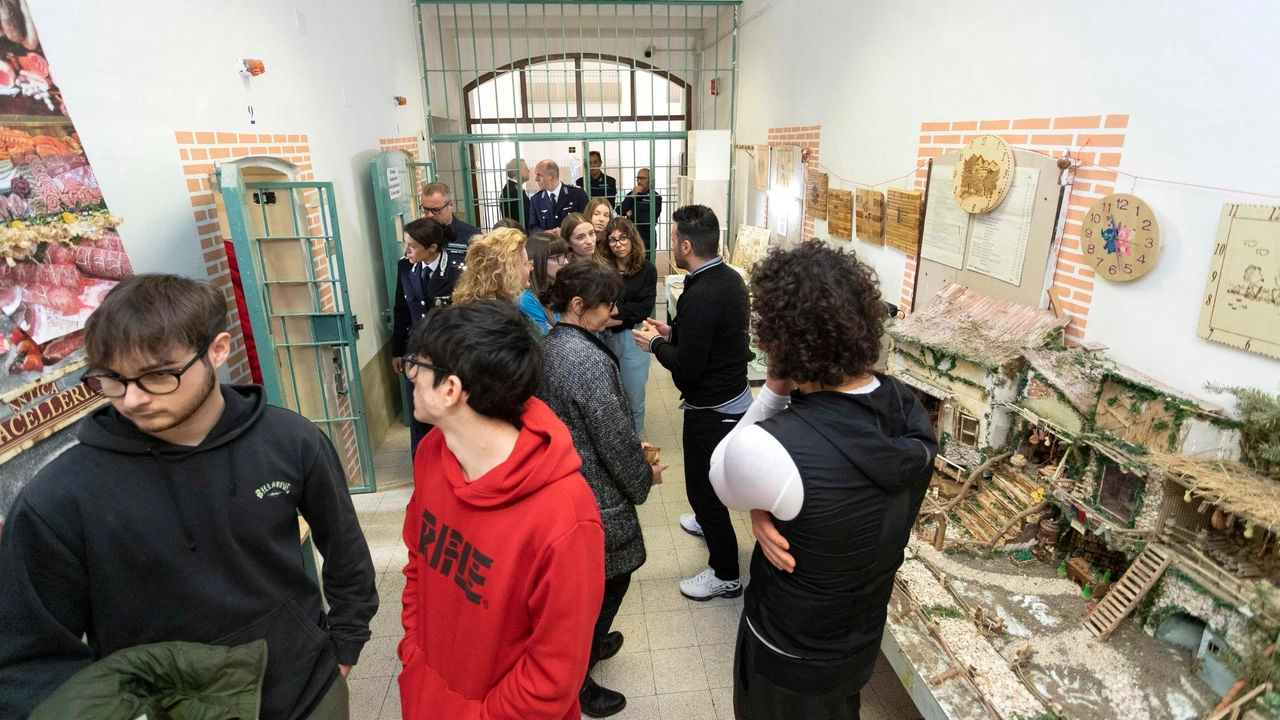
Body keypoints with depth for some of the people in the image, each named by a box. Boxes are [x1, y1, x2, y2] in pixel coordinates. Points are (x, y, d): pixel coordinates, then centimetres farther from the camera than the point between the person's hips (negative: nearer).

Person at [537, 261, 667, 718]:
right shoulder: (588, 359, -27)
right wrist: (644, 475, -4)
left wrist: (632, 453, 13)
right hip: (596, 491, -9)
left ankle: (589, 643, 48)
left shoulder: (549, 345, 2)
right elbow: (614, 435, -23)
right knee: (610, 576, 10)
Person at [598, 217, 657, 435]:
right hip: (605, 338, 1)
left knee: (634, 398, 9)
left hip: (633, 339, 0)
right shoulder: (601, 267, -1)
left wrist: (617, 314, -15)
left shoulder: (646, 269, -2)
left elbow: (644, 309, -8)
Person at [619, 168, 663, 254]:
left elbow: (649, 219, -16)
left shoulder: (655, 197, -6)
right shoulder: (631, 194, 10)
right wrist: (632, 196, -11)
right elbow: (620, 211, -1)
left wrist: (631, 215, -3)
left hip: (646, 239, -4)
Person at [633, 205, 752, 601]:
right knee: (709, 477, 31)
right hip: (735, 395, 10)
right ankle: (707, 521, 57)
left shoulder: (700, 296, -29)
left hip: (712, 410, -10)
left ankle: (725, 575, 22)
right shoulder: (731, 278, 0)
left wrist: (655, 343, -9)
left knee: (703, 487, 6)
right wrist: (673, 332, 7)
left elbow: (686, 366, -25)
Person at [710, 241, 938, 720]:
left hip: (791, 658, -5)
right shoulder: (911, 410, -15)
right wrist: (766, 507, -21)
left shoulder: (772, 447, -39)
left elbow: (721, 477, -16)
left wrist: (773, 392, -24)